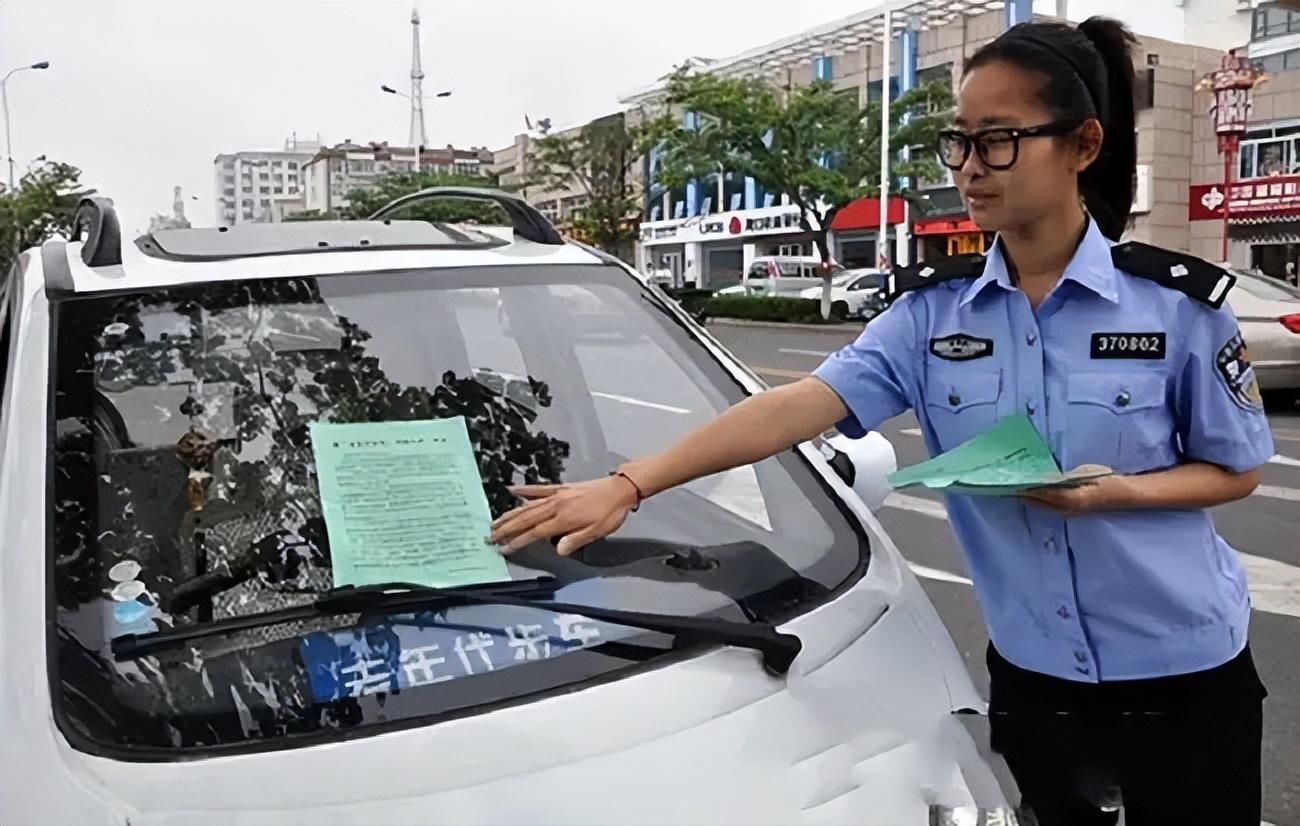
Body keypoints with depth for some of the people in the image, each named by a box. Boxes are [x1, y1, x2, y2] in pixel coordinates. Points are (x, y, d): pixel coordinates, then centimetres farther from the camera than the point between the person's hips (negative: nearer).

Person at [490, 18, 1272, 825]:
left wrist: (1112, 493, -22)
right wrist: (628, 485, -25)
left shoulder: (1179, 303, -11)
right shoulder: (935, 308, -6)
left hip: (1183, 676, -1)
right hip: (1033, 677, 2)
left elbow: (1238, 469, 0)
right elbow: (798, 405, -16)